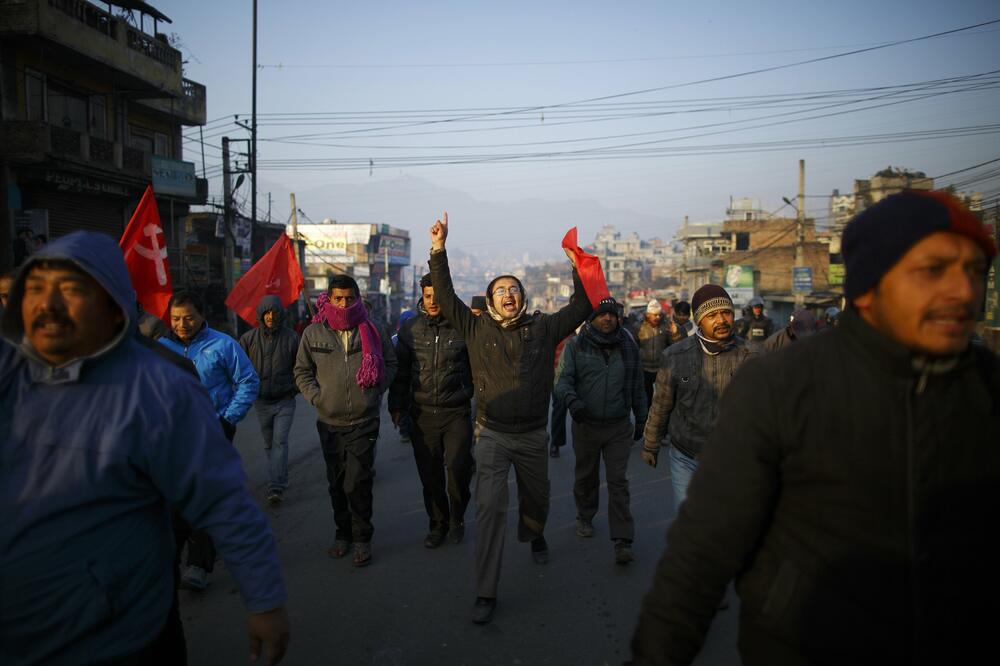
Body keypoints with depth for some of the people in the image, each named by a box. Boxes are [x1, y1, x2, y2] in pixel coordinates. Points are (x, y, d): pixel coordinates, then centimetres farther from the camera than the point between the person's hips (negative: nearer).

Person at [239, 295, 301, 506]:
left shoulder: (291, 337, -5)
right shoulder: (248, 338, -3)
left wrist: (295, 387, 3)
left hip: (285, 401, -3)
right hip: (261, 401, 3)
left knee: (279, 441, -10)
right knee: (269, 443, 13)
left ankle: (275, 488, -11)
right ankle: (281, 479, 30)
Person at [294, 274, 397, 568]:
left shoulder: (370, 331, 0)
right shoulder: (314, 332, 1)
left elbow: (391, 363, 11)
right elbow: (302, 371, 9)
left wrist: (376, 390, -1)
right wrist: (316, 396, -4)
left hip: (364, 422, -2)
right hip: (329, 422, 2)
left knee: (358, 482, -5)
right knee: (336, 482, 13)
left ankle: (362, 538, 11)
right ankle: (343, 532, 29)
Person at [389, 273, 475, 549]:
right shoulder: (411, 329, 5)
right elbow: (400, 370, 12)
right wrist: (397, 406, 10)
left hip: (457, 412, -2)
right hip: (422, 414, 3)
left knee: (458, 468, -10)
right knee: (430, 474, 8)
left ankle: (457, 519, 17)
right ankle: (438, 523, 28)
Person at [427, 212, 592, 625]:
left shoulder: (543, 329, 1)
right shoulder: (477, 329, -1)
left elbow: (581, 308, 0)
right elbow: (445, 298, -5)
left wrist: (578, 267, -10)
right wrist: (438, 250, -13)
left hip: (533, 435, 2)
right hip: (492, 435, -2)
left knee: (536, 499, 22)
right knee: (490, 507, -11)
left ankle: (534, 536, 58)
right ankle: (486, 593, -3)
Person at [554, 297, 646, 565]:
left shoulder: (629, 347, 4)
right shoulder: (576, 346, -3)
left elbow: (637, 387, 13)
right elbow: (563, 379, -8)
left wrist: (641, 418, 15)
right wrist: (571, 400, -29)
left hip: (619, 427, 0)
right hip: (585, 425, 0)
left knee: (619, 482, -3)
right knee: (586, 477, 16)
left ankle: (622, 541, 0)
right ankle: (584, 518, 40)